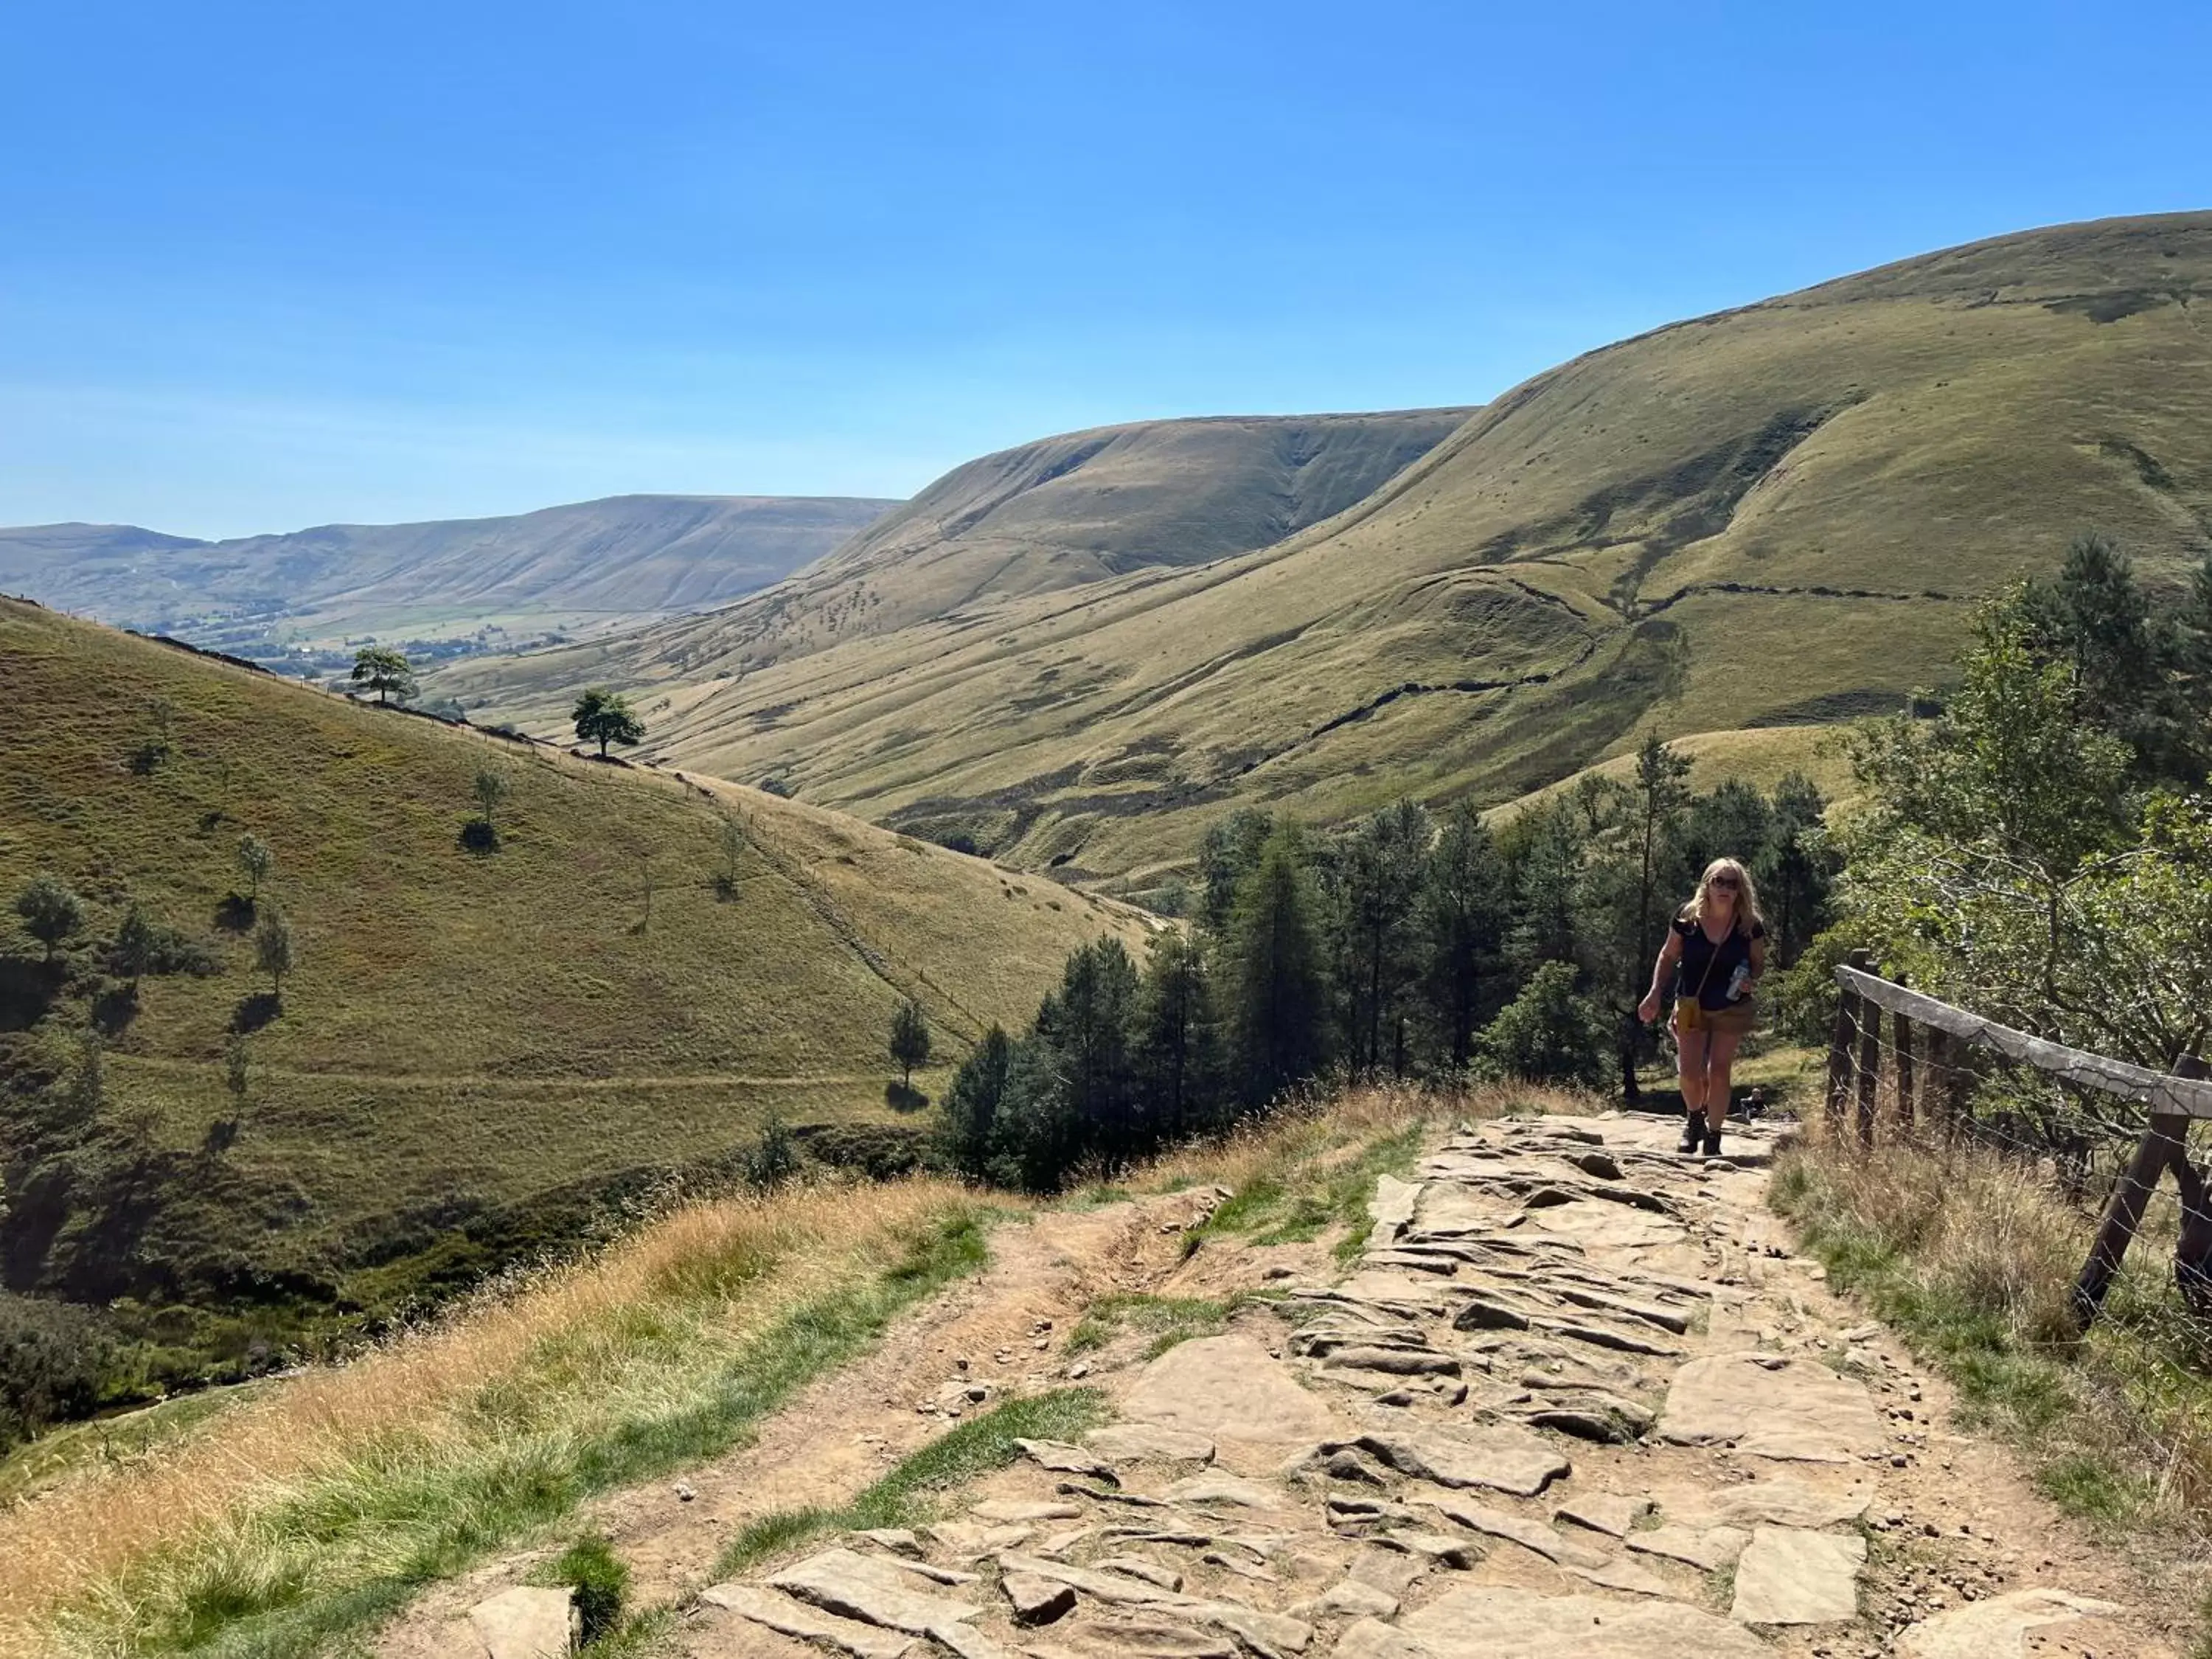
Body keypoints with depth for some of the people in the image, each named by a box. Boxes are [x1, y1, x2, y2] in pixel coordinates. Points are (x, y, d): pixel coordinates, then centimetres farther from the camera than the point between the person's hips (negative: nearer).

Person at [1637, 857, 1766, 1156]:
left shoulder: (1751, 926, -11)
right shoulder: (1687, 919, -12)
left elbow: (1759, 962, 4)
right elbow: (1668, 956, 0)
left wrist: (1751, 980, -18)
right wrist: (1655, 992, -7)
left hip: (1731, 1010, 0)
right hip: (1691, 1006, 0)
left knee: (1718, 1073, 1)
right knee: (1691, 1074, -2)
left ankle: (1713, 1137, 15)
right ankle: (1694, 1118, 30)